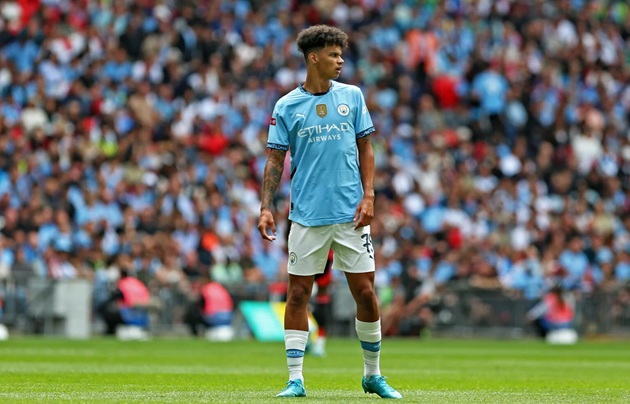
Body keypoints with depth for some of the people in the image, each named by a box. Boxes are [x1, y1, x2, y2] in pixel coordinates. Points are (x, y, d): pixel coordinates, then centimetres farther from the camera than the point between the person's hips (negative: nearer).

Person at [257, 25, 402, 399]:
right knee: (298, 293, -1)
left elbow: (365, 148, 9)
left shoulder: (352, 96, 5)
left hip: (350, 213, 1)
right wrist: (266, 208, -7)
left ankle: (373, 374, 17)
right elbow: (276, 160, 3)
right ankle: (296, 379, 5)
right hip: (307, 215, -1)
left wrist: (368, 195, -2)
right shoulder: (286, 106, 1)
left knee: (365, 291, 1)